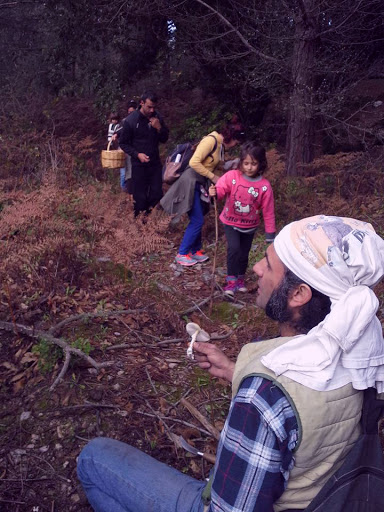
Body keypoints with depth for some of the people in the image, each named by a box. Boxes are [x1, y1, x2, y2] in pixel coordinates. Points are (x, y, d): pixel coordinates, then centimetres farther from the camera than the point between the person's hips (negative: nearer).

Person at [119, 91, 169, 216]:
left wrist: (159, 128, -13)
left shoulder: (157, 117, 2)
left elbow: (164, 139, 7)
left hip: (155, 163, 4)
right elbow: (124, 144, -4)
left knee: (157, 194, 5)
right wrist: (137, 154, -18)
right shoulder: (131, 120, -10)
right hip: (139, 164, -4)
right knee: (140, 197, 2)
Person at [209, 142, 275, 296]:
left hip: (250, 225, 2)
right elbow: (220, 188, -29)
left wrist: (270, 232, -6)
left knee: (244, 253, 14)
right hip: (231, 222, -2)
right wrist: (214, 192, -54)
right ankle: (231, 281, -2)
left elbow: (268, 211, -9)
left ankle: (240, 279, 38)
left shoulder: (264, 185, -15)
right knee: (234, 248, -20)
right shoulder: (232, 176, -18)